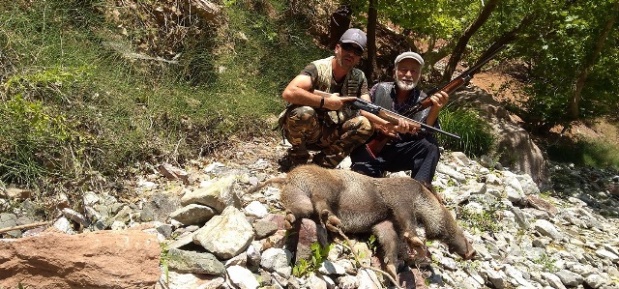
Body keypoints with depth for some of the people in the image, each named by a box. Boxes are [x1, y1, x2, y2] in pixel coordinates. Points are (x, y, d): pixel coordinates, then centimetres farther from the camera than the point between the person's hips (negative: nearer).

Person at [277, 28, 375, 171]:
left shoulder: (359, 78, -1)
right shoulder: (318, 68, -18)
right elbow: (288, 93, -33)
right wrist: (326, 102, -31)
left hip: (329, 136, 5)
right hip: (303, 130, -4)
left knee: (365, 125, -17)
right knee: (303, 112, -36)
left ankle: (323, 163, -6)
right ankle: (298, 156, -7)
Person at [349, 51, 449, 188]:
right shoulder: (380, 90, 0)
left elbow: (425, 135, -14)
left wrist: (435, 109, -32)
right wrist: (381, 125, -25)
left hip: (400, 153, 2)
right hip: (371, 149, -2)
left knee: (430, 146, -23)